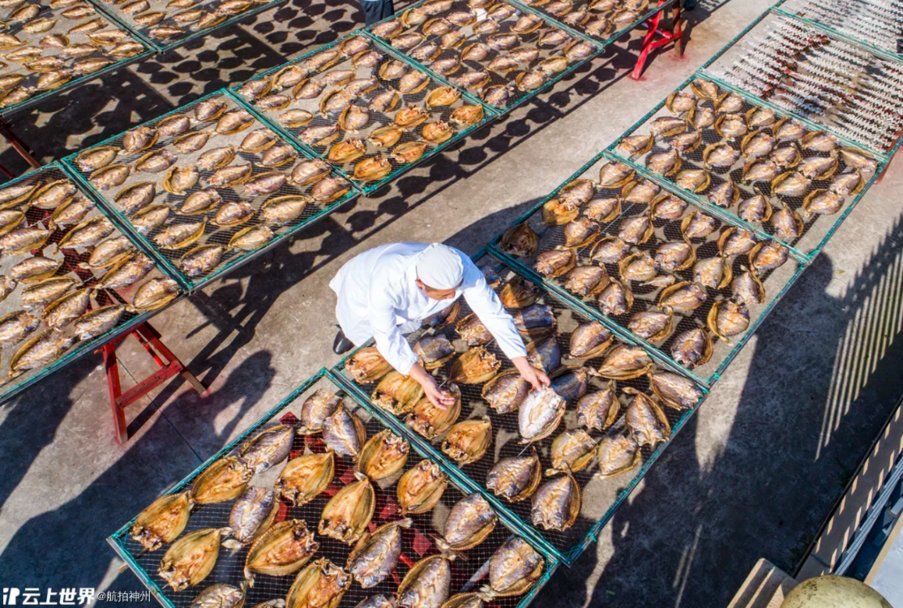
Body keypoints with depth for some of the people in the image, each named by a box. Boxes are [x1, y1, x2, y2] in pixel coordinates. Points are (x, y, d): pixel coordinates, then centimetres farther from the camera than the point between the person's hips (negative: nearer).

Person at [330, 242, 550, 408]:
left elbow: (494, 314, -32)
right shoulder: (386, 284, -49)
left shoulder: (460, 267, -39)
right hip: (361, 298, -3)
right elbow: (387, 339, -36)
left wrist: (525, 367, -34)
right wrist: (423, 379, -46)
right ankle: (350, 332, 30)